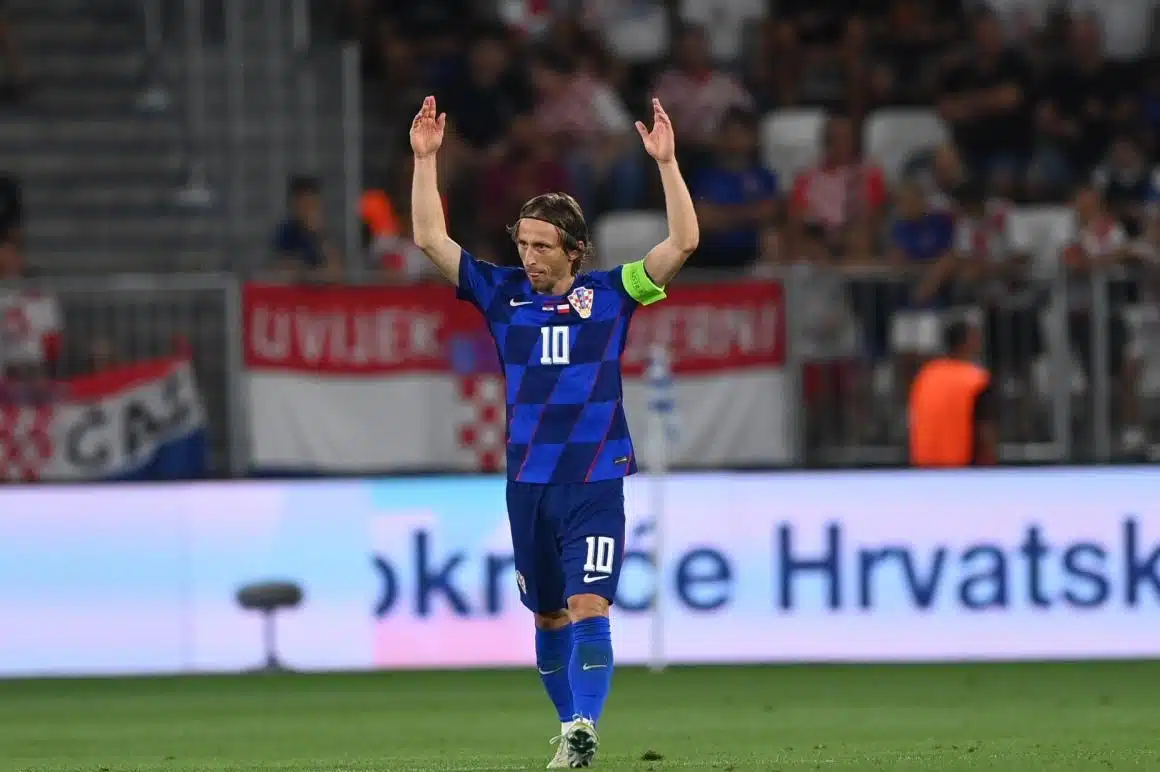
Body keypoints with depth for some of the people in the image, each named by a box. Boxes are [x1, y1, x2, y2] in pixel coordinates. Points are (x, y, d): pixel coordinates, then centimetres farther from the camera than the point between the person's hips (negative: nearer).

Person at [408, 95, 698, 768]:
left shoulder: (611, 294, -1)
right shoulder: (503, 293, 5)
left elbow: (683, 242, -9)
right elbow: (432, 239, 2)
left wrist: (667, 163, -18)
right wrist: (425, 159, -6)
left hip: (596, 478, -3)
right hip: (528, 480, 3)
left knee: (588, 606, -15)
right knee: (548, 616, 10)